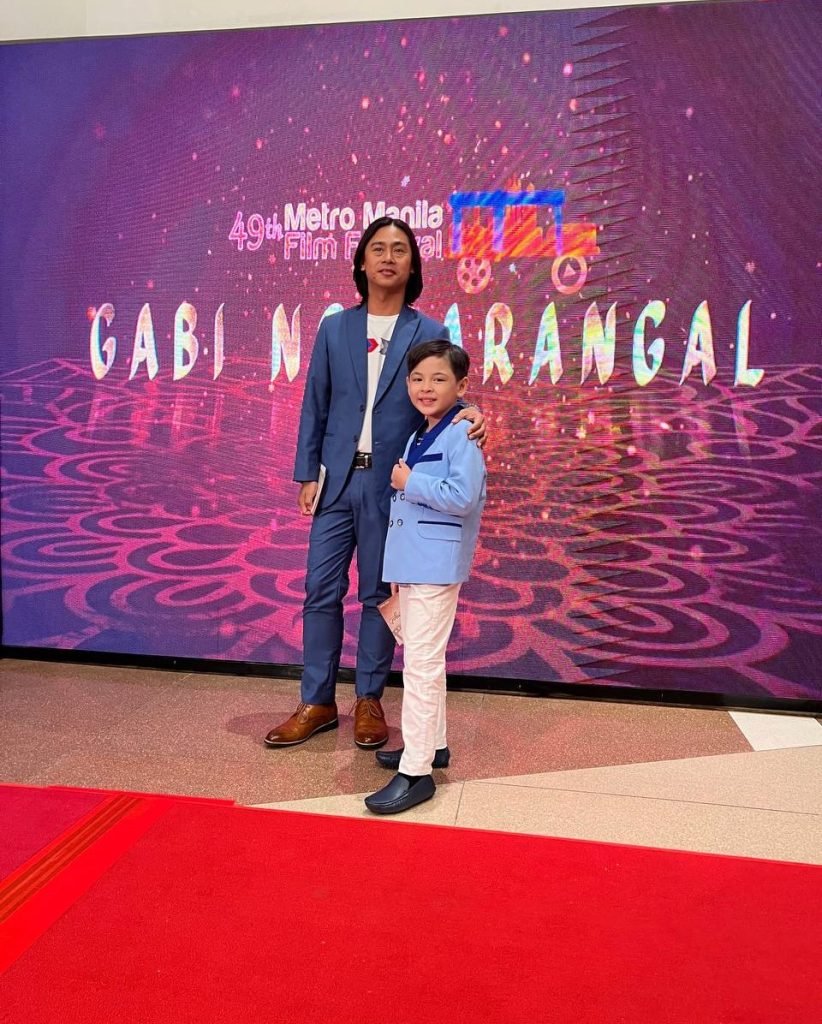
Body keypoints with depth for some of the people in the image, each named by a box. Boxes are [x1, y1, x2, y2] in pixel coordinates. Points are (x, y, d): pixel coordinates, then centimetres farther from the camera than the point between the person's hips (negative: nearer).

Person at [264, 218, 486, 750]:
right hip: (337, 480, 2)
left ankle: (369, 701, 24)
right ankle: (317, 702, 20)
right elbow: (315, 407, 8)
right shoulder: (335, 329, 7)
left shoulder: (430, 333, 2)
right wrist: (307, 475, 3)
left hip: (391, 484, -2)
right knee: (321, 592, 5)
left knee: (379, 595, 8)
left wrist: (470, 414, -20)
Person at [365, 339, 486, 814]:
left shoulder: (461, 433, -13)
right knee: (422, 659, 18)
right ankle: (432, 743, 33)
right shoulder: (419, 436, 15)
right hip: (413, 562, 10)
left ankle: (416, 772, -2)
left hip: (436, 565, -10)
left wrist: (409, 482, -16)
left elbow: (462, 497, -25)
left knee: (422, 664, -8)